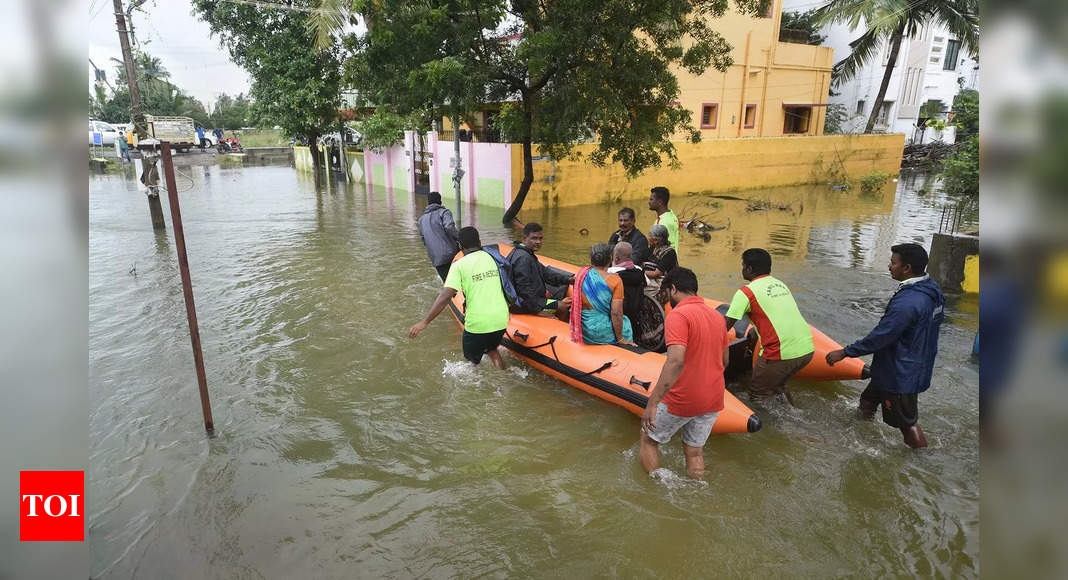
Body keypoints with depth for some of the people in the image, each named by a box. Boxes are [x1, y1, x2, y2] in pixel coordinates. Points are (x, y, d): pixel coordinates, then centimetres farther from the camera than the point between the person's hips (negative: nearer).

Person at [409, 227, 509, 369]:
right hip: (501, 320, 5)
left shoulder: (459, 265, -7)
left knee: (472, 360, 17)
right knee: (492, 349, 32)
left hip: (477, 323, -5)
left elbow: (446, 296, -17)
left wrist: (425, 322, -16)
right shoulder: (494, 258, 7)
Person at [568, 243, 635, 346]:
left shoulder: (581, 274, -5)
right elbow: (616, 313, -17)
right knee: (625, 323, 25)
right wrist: (620, 339, -8)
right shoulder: (615, 280, -16)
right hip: (604, 334, -4)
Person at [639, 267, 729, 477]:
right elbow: (724, 361, 17)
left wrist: (652, 402, -30)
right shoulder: (717, 316, 8)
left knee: (648, 440, 13)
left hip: (682, 399, -7)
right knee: (695, 452, 19)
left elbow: (676, 361, -30)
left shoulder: (678, 314, -18)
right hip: (713, 399, 7)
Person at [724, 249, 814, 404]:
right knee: (777, 385, 27)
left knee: (758, 396, 8)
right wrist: (755, 333, 44)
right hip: (807, 350, 8)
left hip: (781, 355, -8)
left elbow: (725, 326, -9)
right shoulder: (780, 284, 18)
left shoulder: (746, 292, -5)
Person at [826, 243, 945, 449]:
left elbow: (879, 337, -27)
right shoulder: (933, 290, 0)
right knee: (868, 400, 24)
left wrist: (845, 352, -16)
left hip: (900, 376, -10)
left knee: (907, 423, 6)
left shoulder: (907, 302, -31)